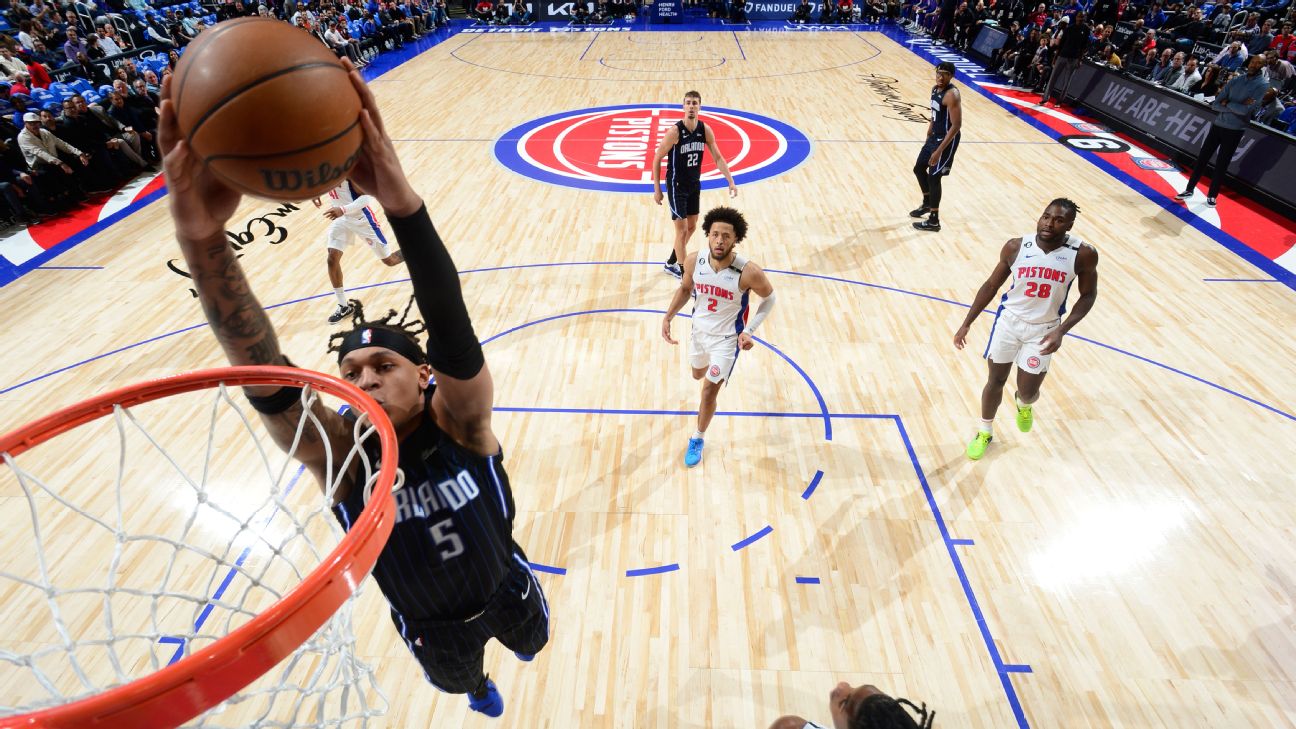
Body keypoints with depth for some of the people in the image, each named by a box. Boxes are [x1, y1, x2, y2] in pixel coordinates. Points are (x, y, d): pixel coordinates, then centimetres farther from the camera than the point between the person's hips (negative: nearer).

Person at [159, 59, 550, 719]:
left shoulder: (459, 423, -32)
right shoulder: (339, 453, -29)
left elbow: (455, 336, -52)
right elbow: (262, 372, -47)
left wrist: (402, 203, -67)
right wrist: (201, 237, -63)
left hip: (506, 590, 0)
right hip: (431, 630, 1)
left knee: (531, 642, 32)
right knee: (459, 682, 32)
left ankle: (509, 635, 69)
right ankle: (478, 683, 70)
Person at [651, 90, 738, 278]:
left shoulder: (705, 129, -4)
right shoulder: (675, 131, -19)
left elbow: (718, 158, 0)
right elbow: (657, 159, -13)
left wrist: (731, 181, -10)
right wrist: (657, 189, -13)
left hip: (694, 185, 7)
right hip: (676, 186, -7)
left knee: (691, 227, 16)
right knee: (682, 231, -6)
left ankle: (671, 264, 36)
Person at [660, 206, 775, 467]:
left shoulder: (749, 272, -30)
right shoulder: (694, 261, -19)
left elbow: (769, 298, -10)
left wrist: (750, 330, -20)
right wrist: (668, 317, -8)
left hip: (727, 338, -4)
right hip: (699, 330, 5)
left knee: (709, 390, -4)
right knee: (698, 374, 28)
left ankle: (698, 440, 22)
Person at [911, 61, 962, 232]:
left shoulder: (952, 95, -23)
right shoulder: (935, 89, 5)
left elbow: (956, 125, -26)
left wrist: (939, 151, -29)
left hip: (946, 140, -9)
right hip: (934, 136, 9)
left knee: (934, 177, -5)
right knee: (919, 169, 19)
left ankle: (933, 221, 5)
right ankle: (927, 203, 40)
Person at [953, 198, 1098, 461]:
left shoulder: (1083, 254, -15)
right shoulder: (1015, 247, -12)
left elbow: (1088, 295, -3)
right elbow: (992, 285, -1)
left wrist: (1061, 330, -17)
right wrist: (967, 323, -3)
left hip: (1043, 329, 0)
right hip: (1009, 320, 1)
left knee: (1027, 392, 5)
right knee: (995, 380, 9)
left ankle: (1024, 405, 45)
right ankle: (985, 432, 31)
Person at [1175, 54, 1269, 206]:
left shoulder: (1262, 85, -7)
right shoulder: (1235, 80, 5)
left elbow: (1246, 110, -17)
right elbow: (1215, 105, 0)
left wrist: (1227, 104, -7)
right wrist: (1236, 107, -13)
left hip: (1234, 131, -4)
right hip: (1218, 125, 4)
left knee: (1221, 165, 2)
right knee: (1202, 158, 6)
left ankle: (1212, 195, 14)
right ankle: (1189, 189, 16)